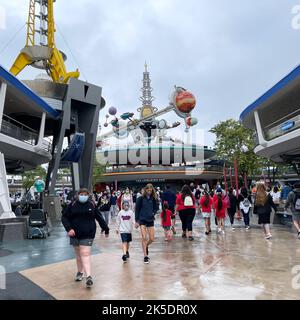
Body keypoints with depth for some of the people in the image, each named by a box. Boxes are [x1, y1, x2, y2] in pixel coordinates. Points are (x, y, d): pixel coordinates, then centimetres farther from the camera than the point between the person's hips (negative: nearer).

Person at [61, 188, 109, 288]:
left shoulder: (92, 205, -1)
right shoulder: (72, 205, -2)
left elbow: (99, 218, 6)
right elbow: (64, 217, -2)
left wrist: (106, 229, 12)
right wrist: (69, 228, -17)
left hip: (88, 235, -2)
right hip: (75, 234, 2)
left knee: (85, 254, -10)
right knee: (78, 254, 17)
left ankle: (88, 276, -12)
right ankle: (80, 272, 36)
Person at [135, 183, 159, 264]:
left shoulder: (154, 199, 1)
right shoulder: (141, 198, -6)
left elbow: (156, 207, 15)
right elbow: (137, 209, -2)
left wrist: (153, 213, -3)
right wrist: (136, 221, -4)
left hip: (150, 220, 3)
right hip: (142, 220, -3)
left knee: (151, 239, 5)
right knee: (144, 238, -10)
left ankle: (146, 246, 38)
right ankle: (145, 256, 2)